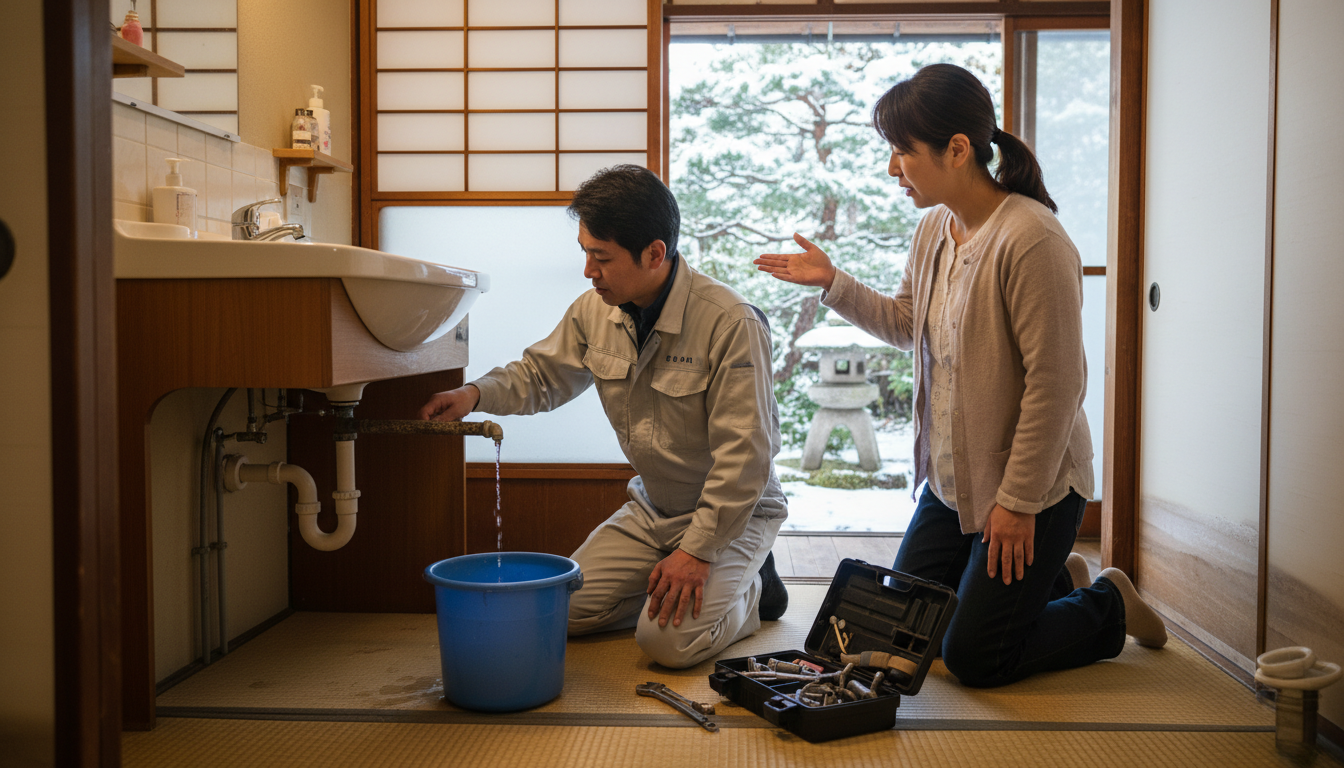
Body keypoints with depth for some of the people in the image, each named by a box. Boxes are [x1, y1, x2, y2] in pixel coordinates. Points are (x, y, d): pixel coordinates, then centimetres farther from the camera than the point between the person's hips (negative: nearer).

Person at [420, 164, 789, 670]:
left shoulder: (731, 323, -26)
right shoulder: (595, 311, -7)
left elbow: (744, 456, -25)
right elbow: (542, 373, 11)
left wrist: (697, 552, -25)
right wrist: (476, 394, -9)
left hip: (734, 511, -6)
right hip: (651, 508, 6)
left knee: (670, 639, -22)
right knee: (563, 611, -4)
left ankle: (750, 589, 7)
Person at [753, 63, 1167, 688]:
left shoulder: (1031, 239, -24)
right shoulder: (933, 229, 2)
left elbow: (1055, 385, -23)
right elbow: (906, 326, 17)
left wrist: (1018, 501, -19)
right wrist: (832, 282, 4)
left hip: (1033, 488, -8)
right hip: (950, 481, 8)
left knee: (973, 660, -2)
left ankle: (1109, 609, 23)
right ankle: (1055, 579, 32)